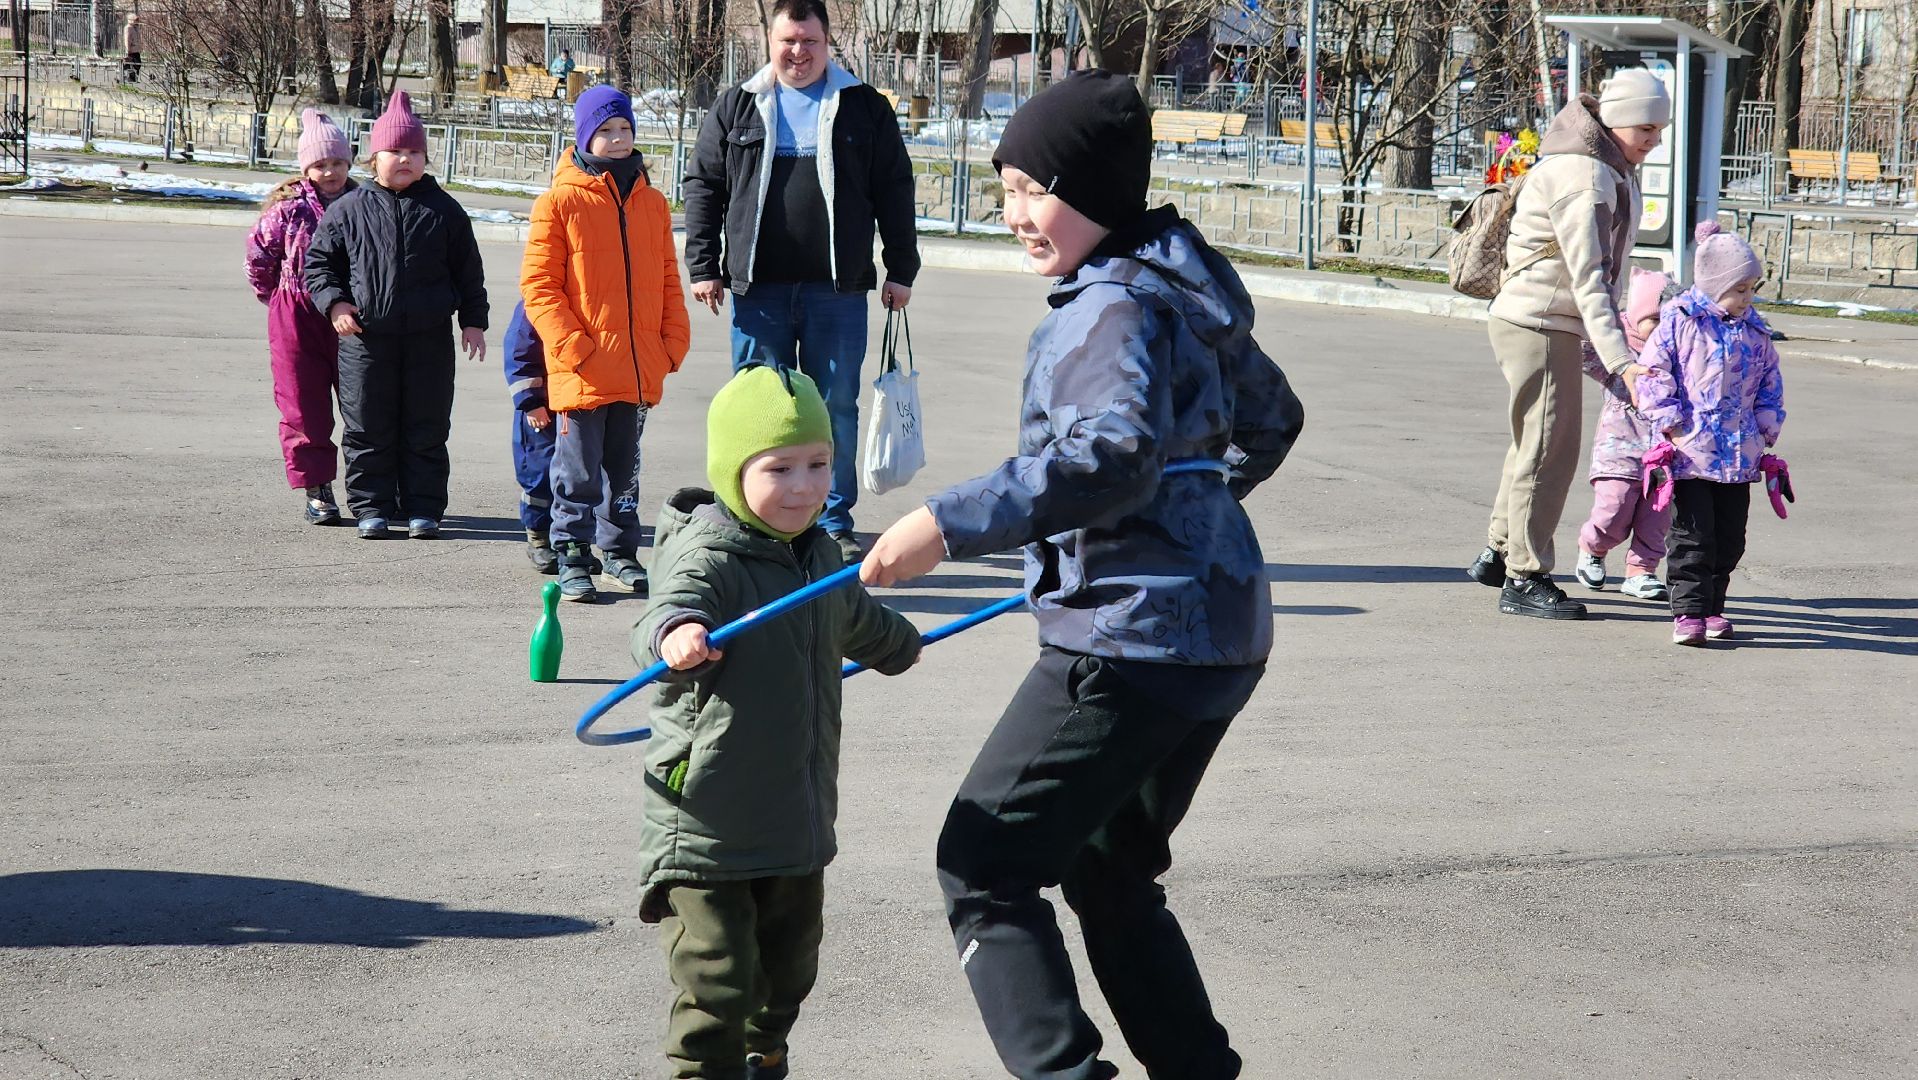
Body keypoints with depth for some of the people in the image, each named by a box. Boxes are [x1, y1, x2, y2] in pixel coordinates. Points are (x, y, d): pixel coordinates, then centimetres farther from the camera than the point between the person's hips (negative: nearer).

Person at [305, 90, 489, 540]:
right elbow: (318, 261, 8)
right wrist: (334, 301, -7)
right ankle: (372, 507, 12)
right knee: (368, 431, 4)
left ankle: (424, 508, 13)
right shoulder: (348, 210, 2)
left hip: (429, 339, 1)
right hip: (365, 339, 0)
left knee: (426, 430, 5)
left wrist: (473, 320, 6)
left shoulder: (444, 211, 5)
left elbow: (468, 271, 10)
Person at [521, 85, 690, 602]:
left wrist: (673, 341, 6)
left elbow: (668, 281, 17)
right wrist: (571, 346, -15)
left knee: (624, 467, 15)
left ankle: (620, 551, 25)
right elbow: (538, 284, -7)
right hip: (582, 367, -5)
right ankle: (572, 558, 7)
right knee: (579, 471, 0)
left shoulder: (651, 202, 11)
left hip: (639, 368, 5)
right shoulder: (560, 201, -4)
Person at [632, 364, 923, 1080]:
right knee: (717, 986, -11)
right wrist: (676, 634, -64)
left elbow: (854, 618, 32)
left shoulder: (818, 556, 8)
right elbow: (671, 610, -40)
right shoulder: (706, 557, -18)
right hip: (705, 829, -8)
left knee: (788, 971, 21)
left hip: (797, 826, 8)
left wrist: (899, 645, 52)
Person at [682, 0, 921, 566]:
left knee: (836, 407, 3)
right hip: (758, 287, 1)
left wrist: (901, 270, 4)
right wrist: (704, 267, 3)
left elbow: (895, 192, 8)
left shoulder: (865, 109, 7)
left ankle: (834, 523, 12)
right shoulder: (736, 108, 9)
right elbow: (703, 186, 10)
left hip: (838, 289, -1)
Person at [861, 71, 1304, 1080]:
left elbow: (1112, 456, -33)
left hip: (1133, 642, -10)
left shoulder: (1116, 308, -15)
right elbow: (1269, 419, 29)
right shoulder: (1180, 292, 14)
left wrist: (951, 521, -35)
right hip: (1220, 634, 10)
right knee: (1109, 873, 22)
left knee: (983, 866, -4)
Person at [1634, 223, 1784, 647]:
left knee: (1730, 537, 8)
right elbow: (1653, 374, -5)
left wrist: (1766, 430, 11)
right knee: (1692, 534, -7)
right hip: (1690, 450, -5)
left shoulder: (1755, 332, 11)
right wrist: (1671, 425, -11)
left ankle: (1711, 607, 19)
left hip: (1738, 454, 5)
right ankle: (1688, 611, -4)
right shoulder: (1679, 321, -3)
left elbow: (1770, 384, 20)